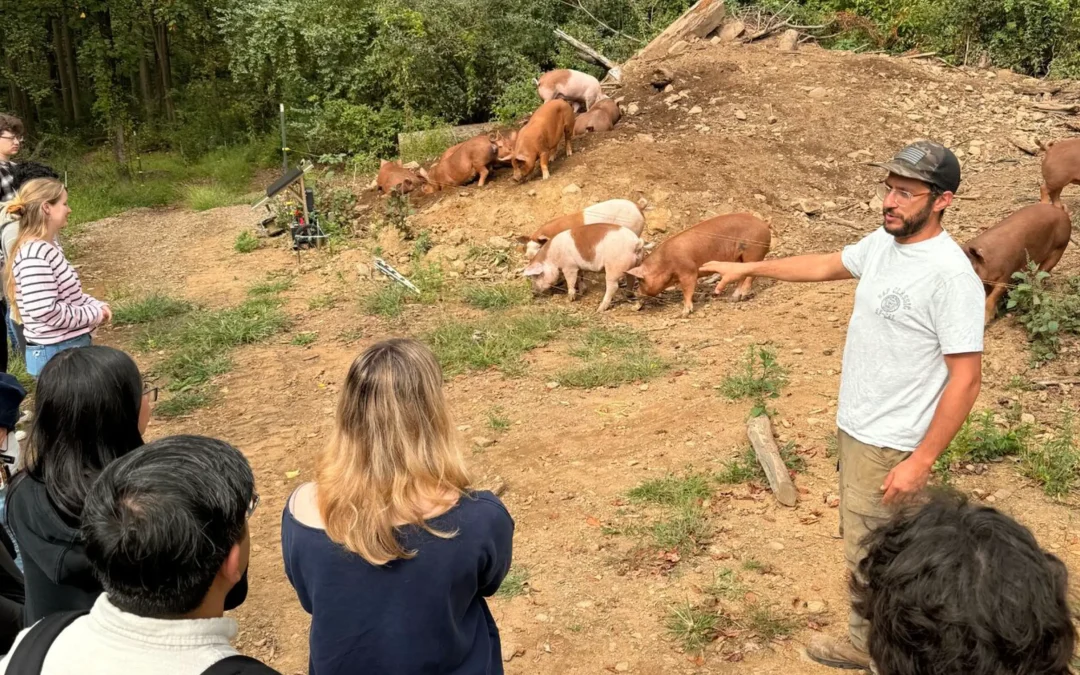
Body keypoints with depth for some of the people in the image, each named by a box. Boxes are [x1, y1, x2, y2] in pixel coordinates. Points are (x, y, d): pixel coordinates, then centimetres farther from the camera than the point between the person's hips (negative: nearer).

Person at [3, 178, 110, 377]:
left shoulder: (48, 247, 9)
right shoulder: (35, 254, -22)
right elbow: (44, 311, -28)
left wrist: (96, 305, 2)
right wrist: (94, 315, -16)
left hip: (71, 347, 10)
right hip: (57, 354, -10)